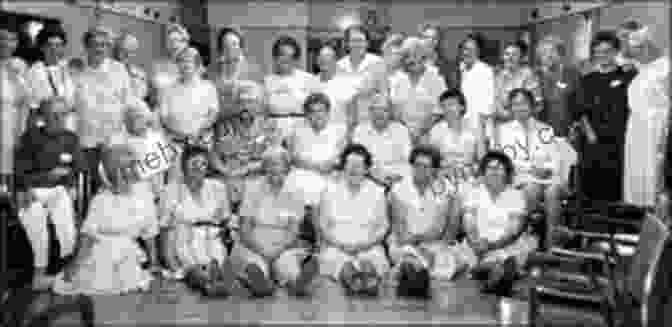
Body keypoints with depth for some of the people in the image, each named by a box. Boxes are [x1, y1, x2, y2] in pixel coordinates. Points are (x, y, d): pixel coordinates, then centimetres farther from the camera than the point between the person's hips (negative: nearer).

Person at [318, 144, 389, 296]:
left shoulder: (377, 192, 10)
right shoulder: (330, 189, 9)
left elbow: (383, 227, 9)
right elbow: (323, 225, 8)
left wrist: (364, 243, -8)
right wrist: (340, 244, -7)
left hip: (368, 248, 0)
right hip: (336, 247, 0)